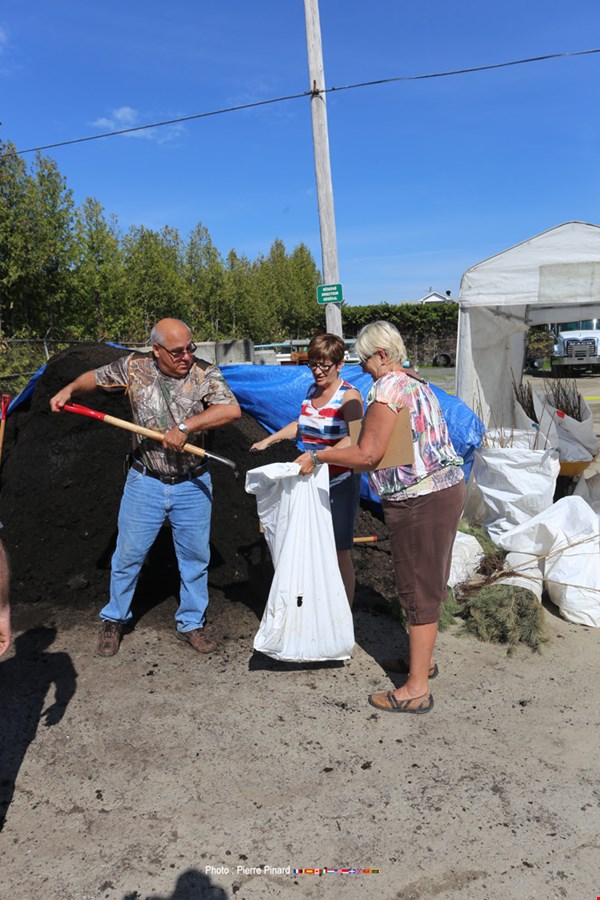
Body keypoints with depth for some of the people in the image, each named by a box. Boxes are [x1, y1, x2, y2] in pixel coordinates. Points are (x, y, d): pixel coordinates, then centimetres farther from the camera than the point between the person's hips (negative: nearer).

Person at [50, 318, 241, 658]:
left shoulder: (205, 373, -11)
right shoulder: (134, 367, -4)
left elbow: (232, 409, -26)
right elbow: (96, 377, 13)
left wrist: (187, 426, -29)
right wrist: (69, 390, -4)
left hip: (193, 484, 0)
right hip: (146, 481, 1)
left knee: (195, 556, 10)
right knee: (129, 554, 9)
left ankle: (191, 623, 30)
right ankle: (114, 619, 32)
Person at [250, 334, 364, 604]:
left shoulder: (349, 396, -12)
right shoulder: (312, 391, 10)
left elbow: (354, 438, -28)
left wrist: (320, 455, -42)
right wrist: (270, 439, 26)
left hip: (340, 484, -7)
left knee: (339, 552, 0)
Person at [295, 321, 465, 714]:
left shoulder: (388, 386, -15)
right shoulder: (417, 383, 15)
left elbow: (368, 454, -20)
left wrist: (317, 457, -9)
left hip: (420, 500, -10)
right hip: (445, 487, 10)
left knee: (419, 589, -1)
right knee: (426, 582, 21)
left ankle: (417, 689, 10)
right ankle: (423, 658, 38)